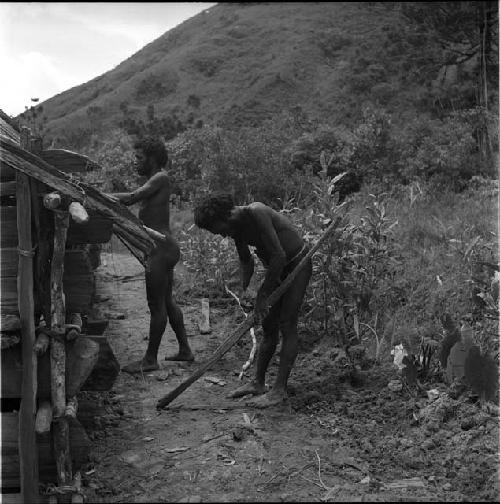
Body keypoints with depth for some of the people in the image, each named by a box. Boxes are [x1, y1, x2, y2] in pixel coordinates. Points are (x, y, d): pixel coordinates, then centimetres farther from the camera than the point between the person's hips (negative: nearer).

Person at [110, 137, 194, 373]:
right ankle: (184, 350, 28)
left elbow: (131, 198, -23)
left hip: (161, 250, -10)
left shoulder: (161, 178, -13)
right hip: (165, 248, 10)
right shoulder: (155, 181, 18)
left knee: (156, 305, -3)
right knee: (167, 301, 18)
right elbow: (132, 198, 14)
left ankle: (150, 359, 5)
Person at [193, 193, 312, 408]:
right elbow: (246, 262, 14)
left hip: (298, 264, -8)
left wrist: (262, 295, -23)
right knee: (268, 327, 9)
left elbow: (279, 256, -30)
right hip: (276, 268, 8)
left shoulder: (256, 213, -28)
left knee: (287, 326, -10)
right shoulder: (237, 228, -1)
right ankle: (258, 383, 17)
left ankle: (280, 389, -7)